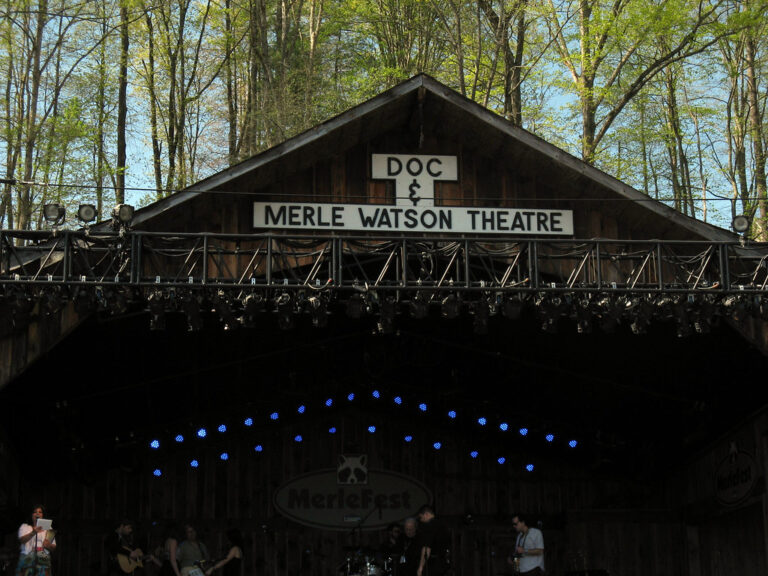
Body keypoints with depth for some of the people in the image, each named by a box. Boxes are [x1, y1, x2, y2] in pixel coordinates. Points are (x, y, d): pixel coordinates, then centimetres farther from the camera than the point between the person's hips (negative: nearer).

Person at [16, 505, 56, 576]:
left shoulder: (48, 530, 17)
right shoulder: (24, 527, 11)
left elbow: (54, 547, 18)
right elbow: (22, 540, -9)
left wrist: (49, 546, -7)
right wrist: (33, 532, -26)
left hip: (43, 562, 1)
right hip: (27, 561, -1)